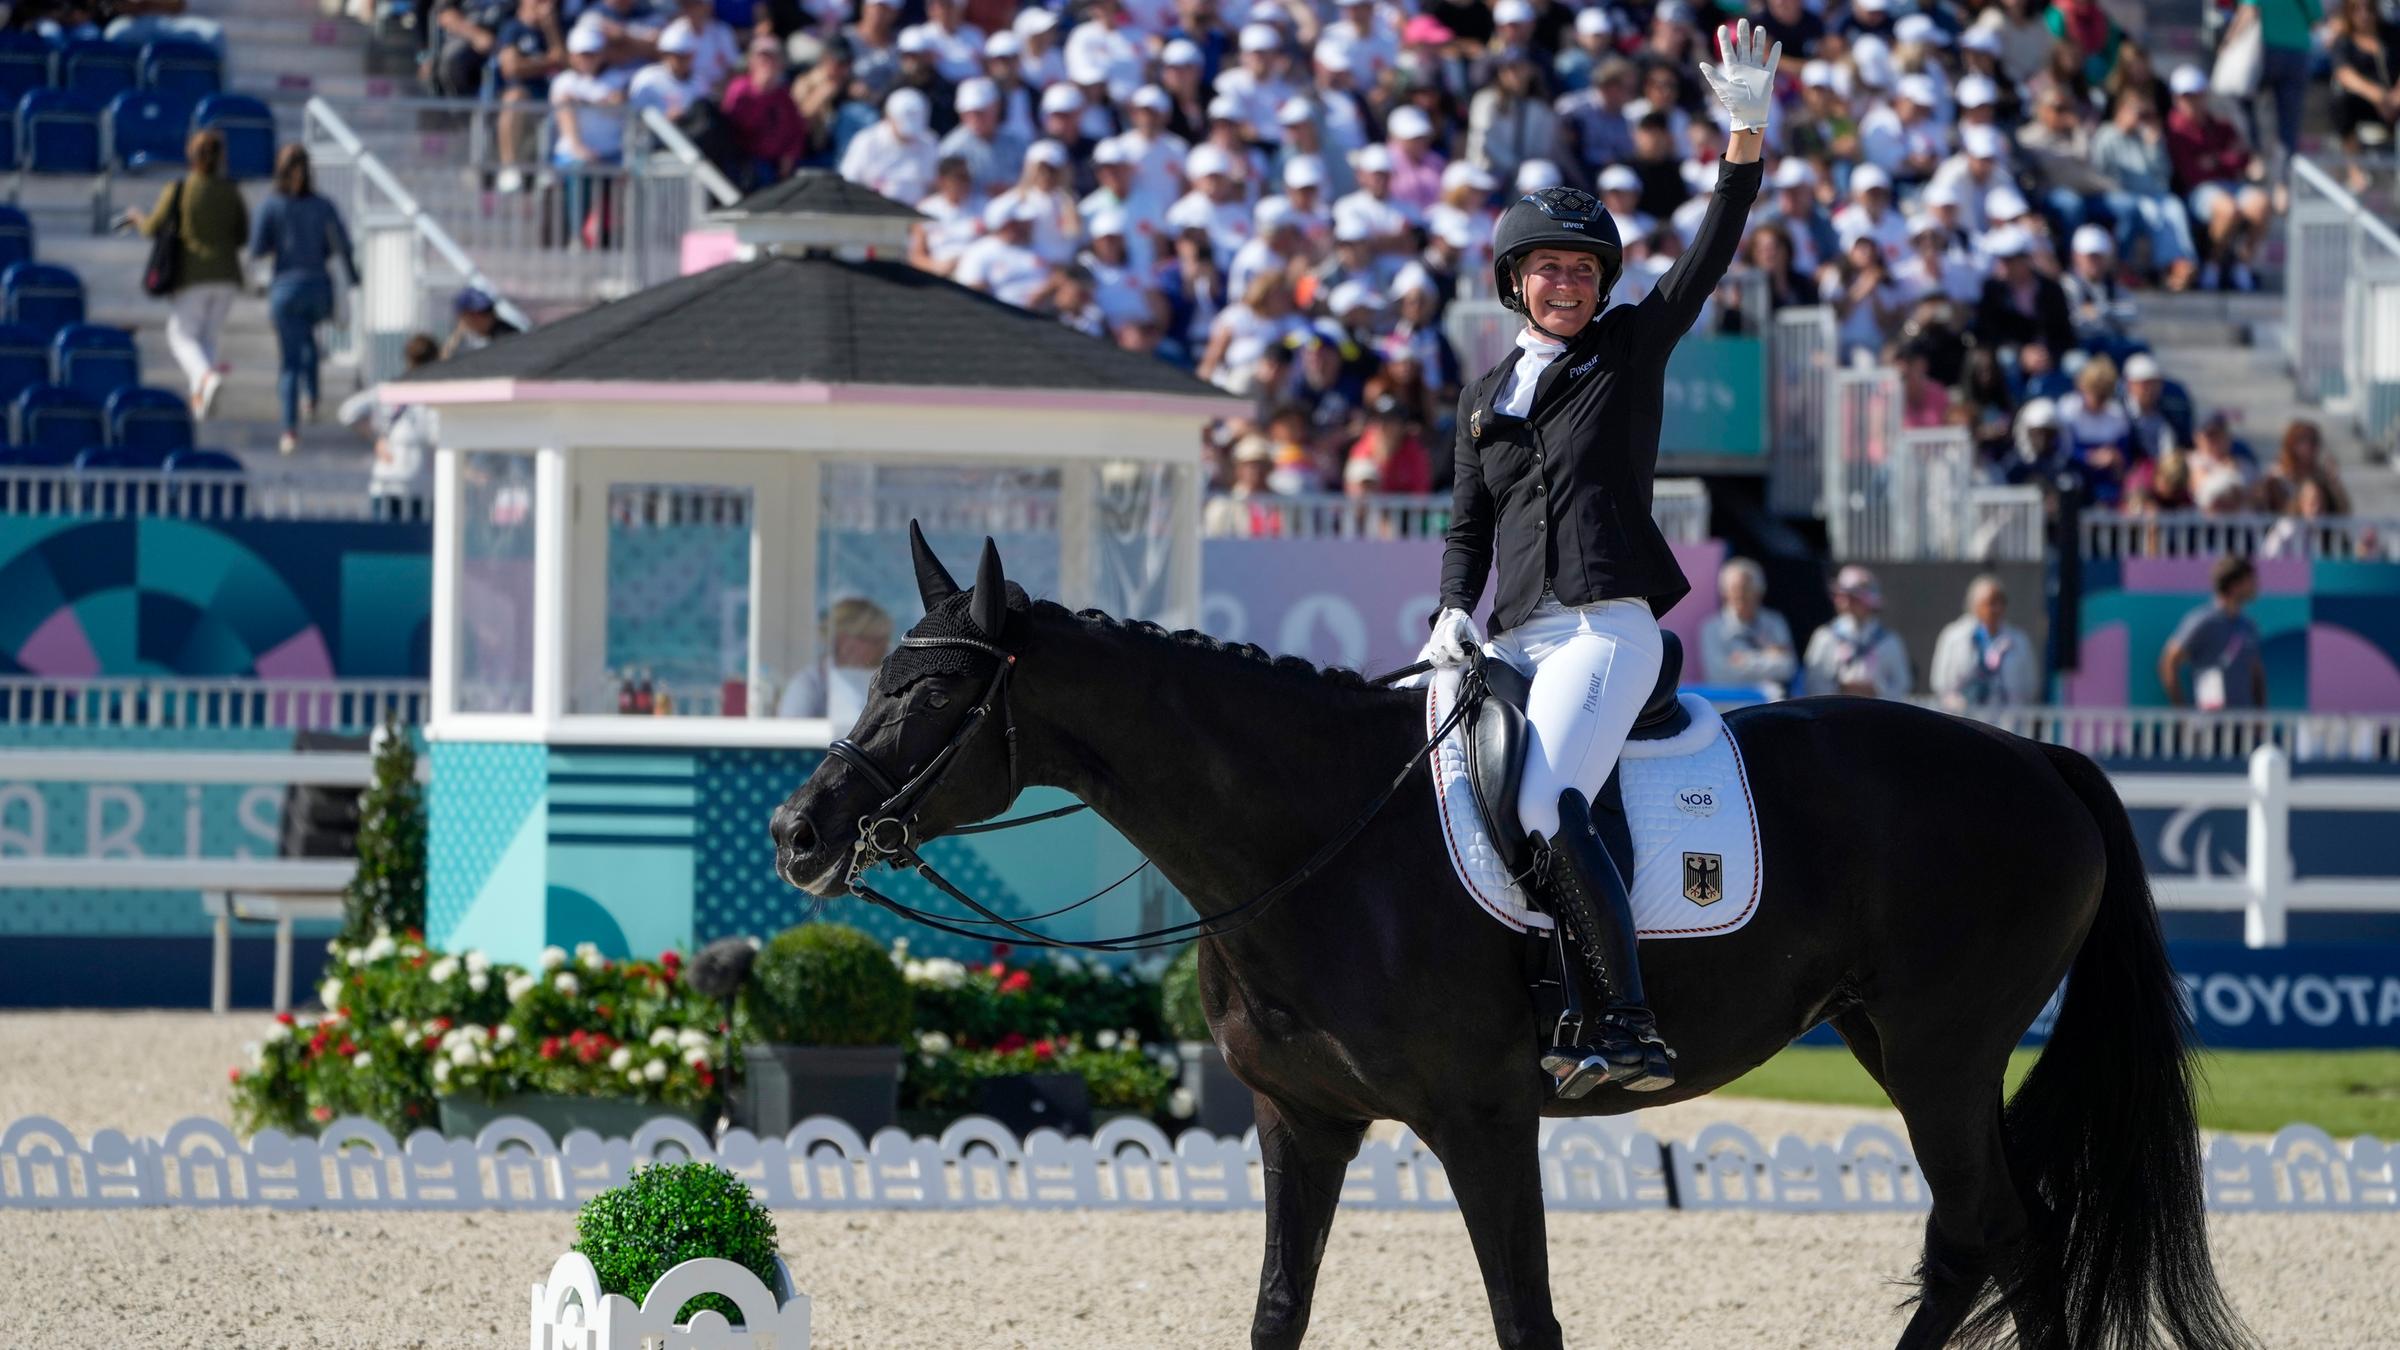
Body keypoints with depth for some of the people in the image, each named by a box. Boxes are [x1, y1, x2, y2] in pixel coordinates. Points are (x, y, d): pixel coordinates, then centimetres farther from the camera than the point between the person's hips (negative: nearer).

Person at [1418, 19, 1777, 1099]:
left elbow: (1712, 253, -4)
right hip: (1513, 638, 7)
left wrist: (1746, 136, -17)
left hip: (1608, 626, -7)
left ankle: (1625, 1029, -28)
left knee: (1546, 810, -26)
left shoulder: (1632, 348, 7)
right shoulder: (1484, 396, 20)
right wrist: (1454, 614, 1)